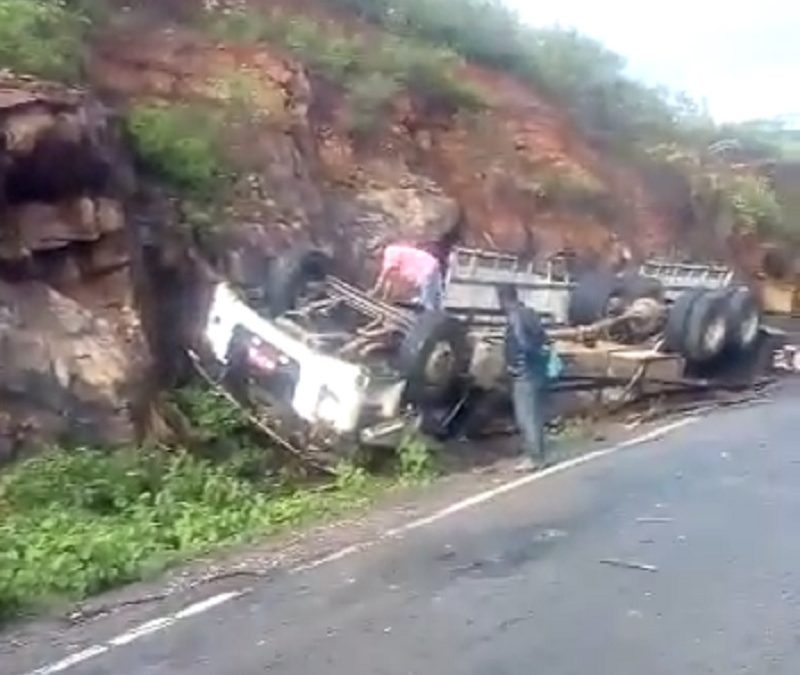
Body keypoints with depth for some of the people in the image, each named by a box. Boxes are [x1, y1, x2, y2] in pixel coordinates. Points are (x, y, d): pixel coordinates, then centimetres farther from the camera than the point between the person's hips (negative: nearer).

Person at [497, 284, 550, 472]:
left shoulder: (515, 317, -15)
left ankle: (534, 458, -1)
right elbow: (542, 339, 15)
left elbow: (523, 344, -24)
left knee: (526, 417, -4)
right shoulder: (529, 313, 13)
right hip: (537, 371, 10)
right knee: (534, 415, 15)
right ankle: (537, 455, 22)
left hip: (524, 374, -10)